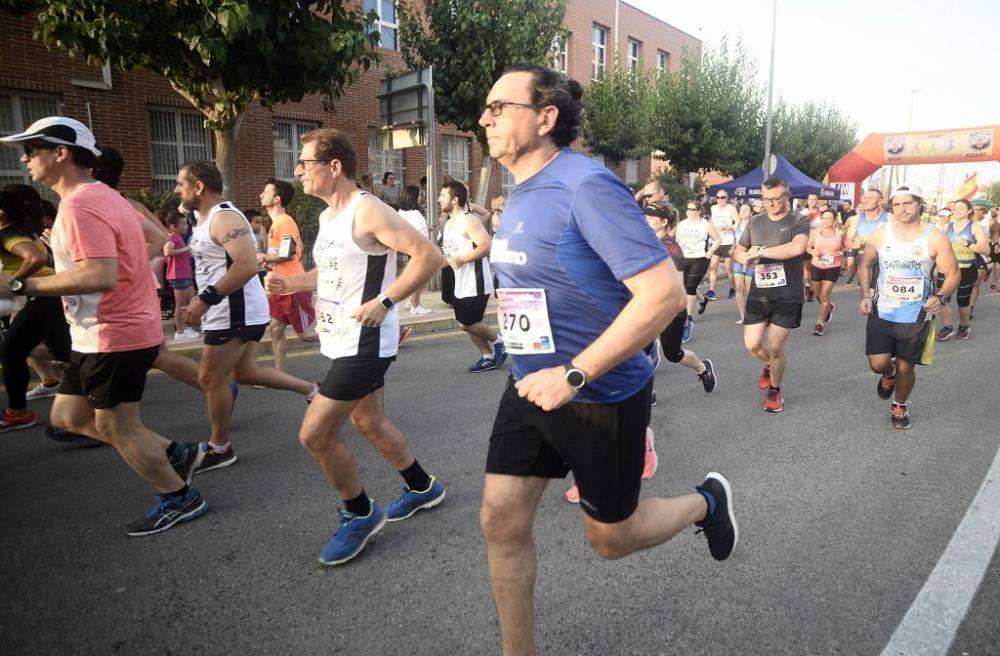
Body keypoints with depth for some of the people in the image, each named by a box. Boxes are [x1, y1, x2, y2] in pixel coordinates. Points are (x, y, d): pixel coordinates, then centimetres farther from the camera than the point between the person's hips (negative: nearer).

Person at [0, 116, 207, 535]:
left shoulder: (80, 205, -19)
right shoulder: (103, 197, 14)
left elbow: (101, 275, -30)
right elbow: (156, 240, 20)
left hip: (114, 337, -10)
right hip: (111, 332, 10)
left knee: (117, 427, 4)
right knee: (67, 416, 18)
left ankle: (180, 499, 20)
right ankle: (173, 455, 23)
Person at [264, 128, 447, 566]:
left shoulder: (367, 211, -17)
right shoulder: (326, 216, 11)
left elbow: (429, 255, -23)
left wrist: (385, 302, -25)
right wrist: (291, 284, 9)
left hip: (364, 342, -10)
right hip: (342, 340, 10)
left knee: (314, 434, -7)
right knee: (368, 422, 20)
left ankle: (360, 514, 15)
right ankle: (422, 488, 40)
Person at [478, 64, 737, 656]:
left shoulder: (587, 186, -21)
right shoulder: (520, 194, 6)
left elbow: (665, 294, -28)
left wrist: (574, 375, -28)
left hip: (603, 395, -7)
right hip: (533, 385, 8)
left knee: (609, 536, 13)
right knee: (501, 520, 7)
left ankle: (706, 502, 41)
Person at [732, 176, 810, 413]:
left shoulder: (799, 221, -9)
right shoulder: (755, 221, 7)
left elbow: (797, 248, -29)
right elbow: (738, 252, 12)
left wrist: (760, 252, -21)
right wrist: (749, 258, -11)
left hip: (787, 297, -4)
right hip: (758, 294, 4)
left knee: (776, 347, 1)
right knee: (752, 345, 5)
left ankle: (775, 390, 25)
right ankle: (769, 366, 40)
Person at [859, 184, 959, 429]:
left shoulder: (935, 238, -10)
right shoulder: (879, 235, -4)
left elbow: (953, 273, -3)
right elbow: (867, 265, 12)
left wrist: (940, 296, -22)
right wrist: (865, 295, 0)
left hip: (916, 316, -1)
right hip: (882, 312, 1)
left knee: (905, 367, 7)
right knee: (878, 363, -5)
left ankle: (900, 407, 34)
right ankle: (888, 374, 34)